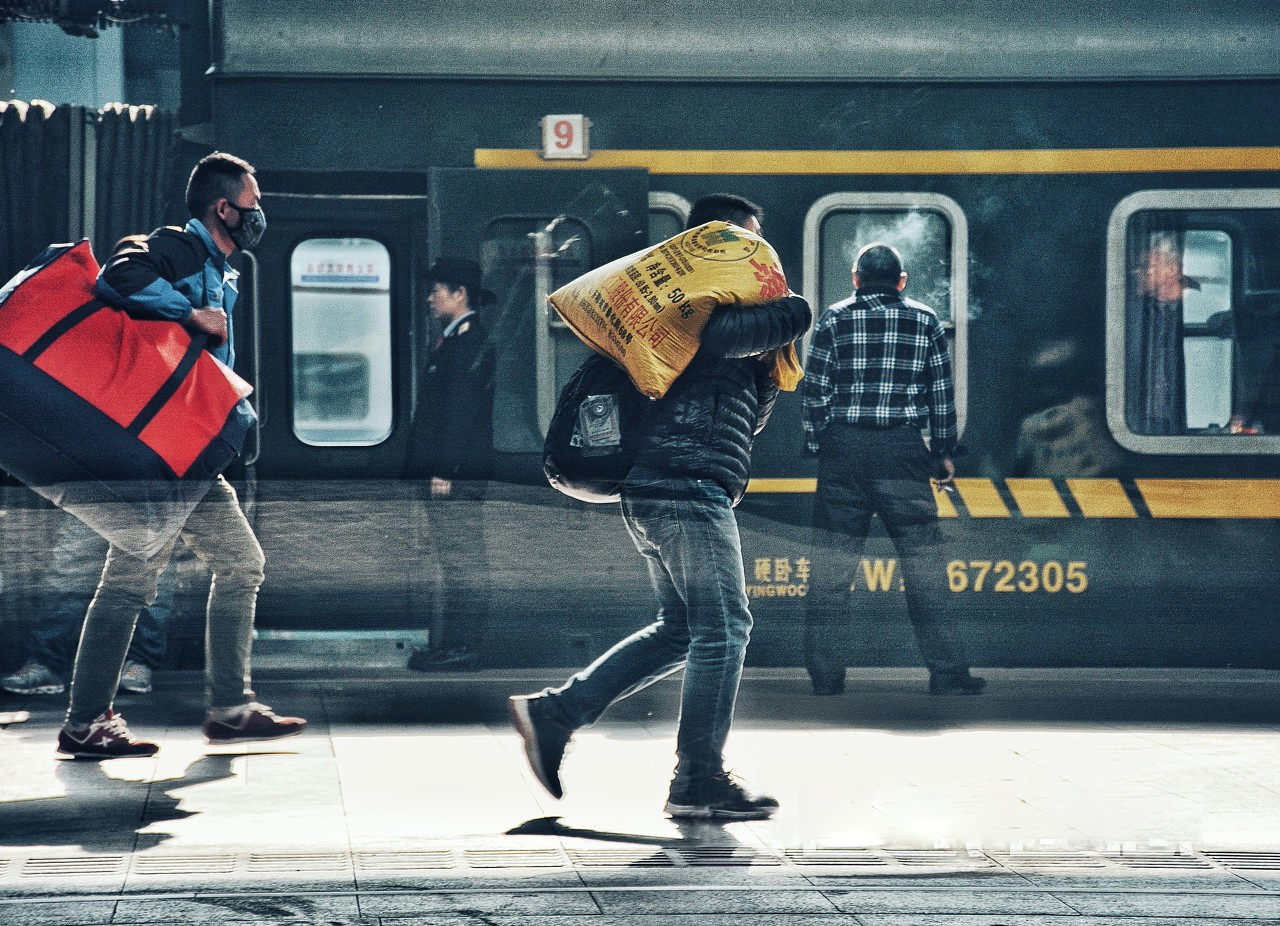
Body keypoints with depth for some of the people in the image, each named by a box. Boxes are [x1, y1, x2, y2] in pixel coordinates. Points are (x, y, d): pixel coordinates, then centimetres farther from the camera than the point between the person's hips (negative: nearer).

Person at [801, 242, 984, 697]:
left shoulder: (835, 320, 5)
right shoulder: (925, 321, 7)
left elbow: (815, 391, 3)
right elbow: (942, 392, 7)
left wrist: (818, 448, 10)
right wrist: (943, 451, 15)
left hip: (843, 447, 0)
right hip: (902, 450, 0)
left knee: (831, 562, 4)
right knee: (921, 557, 2)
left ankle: (825, 674, 4)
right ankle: (947, 672, 1)